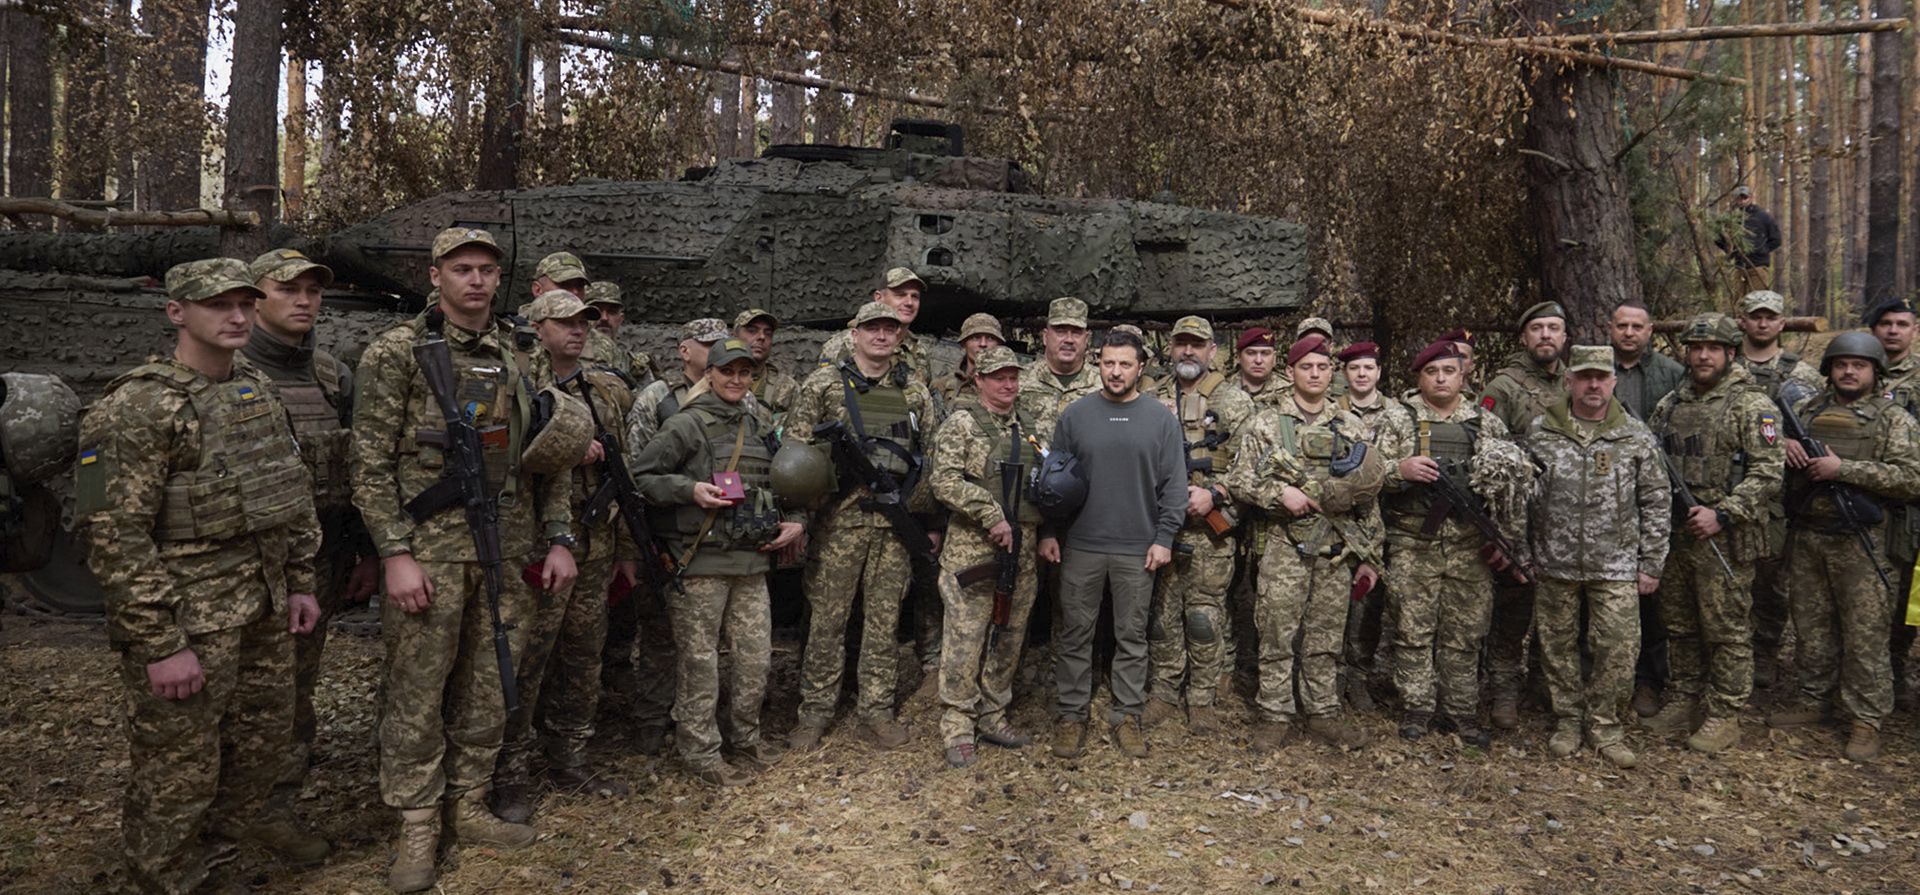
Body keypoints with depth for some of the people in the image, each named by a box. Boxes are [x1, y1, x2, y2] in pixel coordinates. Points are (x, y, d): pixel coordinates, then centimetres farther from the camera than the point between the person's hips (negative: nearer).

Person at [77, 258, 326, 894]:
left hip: (266, 612, 7)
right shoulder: (137, 407, -16)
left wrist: (300, 582, 13)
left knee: (266, 738, 22)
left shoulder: (258, 389, 8)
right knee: (178, 768, 7)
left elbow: (294, 492, 16)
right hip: (186, 622, -7)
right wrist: (161, 646, -19)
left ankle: (239, 817, 49)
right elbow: (115, 537, -19)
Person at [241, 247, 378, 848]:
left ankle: (278, 811, 25)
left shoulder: (335, 377, 11)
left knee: (298, 691, 12)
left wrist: (369, 553, 11)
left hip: (322, 561, 5)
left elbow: (360, 471, 14)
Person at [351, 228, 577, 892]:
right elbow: (370, 464, -7)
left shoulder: (519, 358, 11)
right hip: (430, 550, -4)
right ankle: (416, 829, 16)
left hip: (508, 551, 5)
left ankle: (468, 807, 26)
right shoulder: (397, 352, -4)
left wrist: (559, 539, 7)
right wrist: (396, 554, -14)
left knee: (487, 690, 11)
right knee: (417, 693, 2)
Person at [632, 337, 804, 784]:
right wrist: (691, 489, -19)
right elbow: (641, 477, -7)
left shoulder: (761, 428, 15)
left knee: (757, 656, 9)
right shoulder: (686, 425, -3)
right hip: (701, 561, -5)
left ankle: (744, 737, 29)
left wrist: (796, 520, 9)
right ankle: (701, 750, 15)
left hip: (753, 561, 6)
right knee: (700, 661, 1)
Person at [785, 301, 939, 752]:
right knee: (827, 616, 3)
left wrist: (931, 520, 10)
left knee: (885, 617, 8)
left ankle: (876, 709, 19)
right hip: (840, 517, -2)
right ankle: (815, 711, 15)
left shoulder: (915, 393, 10)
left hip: (897, 520, 3)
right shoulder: (824, 384, 1)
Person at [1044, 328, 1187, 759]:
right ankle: (1071, 713, 18)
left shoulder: (1161, 419, 2)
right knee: (1075, 634, 7)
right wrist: (1048, 531, 1)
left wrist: (1165, 537, -4)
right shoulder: (1076, 414, 2)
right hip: (1080, 546, 0)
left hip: (1137, 549, 0)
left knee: (1132, 636, 9)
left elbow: (1174, 484, 2)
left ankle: (1126, 716, 21)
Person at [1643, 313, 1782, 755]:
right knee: (1679, 625, 14)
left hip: (1726, 539, -6)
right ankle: (1683, 703, 26)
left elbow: (1768, 471, -12)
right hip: (1675, 535, 6)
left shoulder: (1751, 405, -6)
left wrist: (1722, 514, -19)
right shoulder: (1669, 405, 12)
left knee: (1727, 629, 1)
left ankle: (1724, 715, 10)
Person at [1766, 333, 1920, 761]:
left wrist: (1844, 468, -18)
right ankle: (1814, 701, 28)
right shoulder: (1807, 408, 10)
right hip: (1804, 537, 4)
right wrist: (1782, 444, -6)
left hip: (1857, 543, -4)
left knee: (1863, 635, 0)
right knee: (1811, 627, 14)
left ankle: (1867, 720, 9)